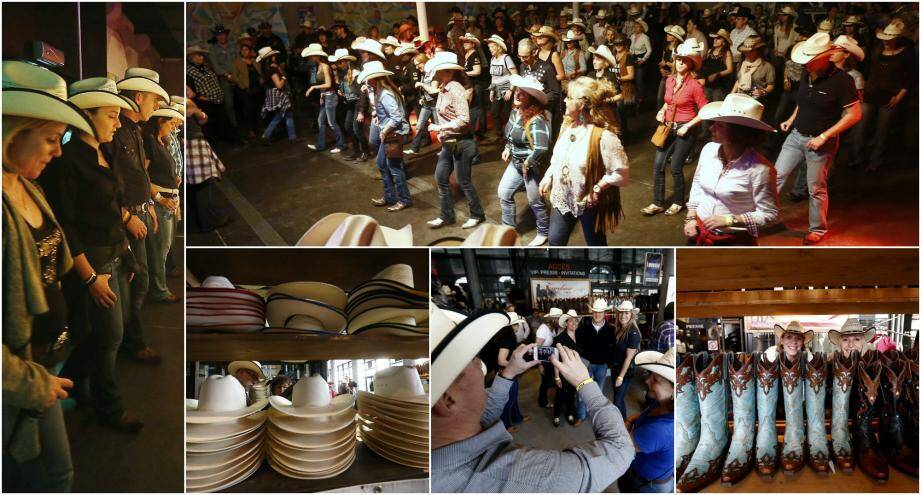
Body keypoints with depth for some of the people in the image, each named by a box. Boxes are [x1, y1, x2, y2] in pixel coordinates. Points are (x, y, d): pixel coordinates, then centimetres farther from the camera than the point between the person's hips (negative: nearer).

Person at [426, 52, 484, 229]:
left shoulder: (456, 89, -20)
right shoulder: (443, 89, 6)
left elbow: (464, 119, -25)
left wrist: (439, 127, -22)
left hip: (461, 143, -9)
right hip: (448, 143, 9)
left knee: (464, 181, 3)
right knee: (441, 178, 12)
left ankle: (477, 215, 22)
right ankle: (446, 215, 25)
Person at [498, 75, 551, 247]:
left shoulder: (536, 120, -27)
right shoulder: (515, 112, -1)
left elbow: (541, 149, -33)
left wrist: (527, 165, -22)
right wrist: (508, 148, 7)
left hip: (532, 167, -8)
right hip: (516, 163, 9)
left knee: (535, 201, 8)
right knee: (504, 193, 14)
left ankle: (544, 233, 31)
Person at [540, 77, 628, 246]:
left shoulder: (604, 136, -27)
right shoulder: (568, 124, -3)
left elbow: (621, 174, -24)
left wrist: (597, 188, -24)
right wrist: (548, 177, 3)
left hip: (590, 203, -7)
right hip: (563, 198, 7)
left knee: (596, 244, 15)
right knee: (555, 240, 18)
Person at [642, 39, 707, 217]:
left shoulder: (695, 85, -13)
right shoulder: (669, 80, 5)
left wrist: (687, 126, -17)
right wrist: (662, 111, 2)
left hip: (684, 130, -6)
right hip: (668, 128, 6)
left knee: (675, 168, 1)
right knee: (658, 165, 1)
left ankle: (678, 202, 22)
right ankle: (657, 203, 11)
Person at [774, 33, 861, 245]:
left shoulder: (841, 80, -18)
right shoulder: (808, 75, 1)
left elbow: (854, 115, -17)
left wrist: (823, 136, -20)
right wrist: (791, 119, 6)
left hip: (821, 143, -6)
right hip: (796, 135, 6)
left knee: (816, 188, 5)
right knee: (777, 176, 3)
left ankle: (818, 229, 22)